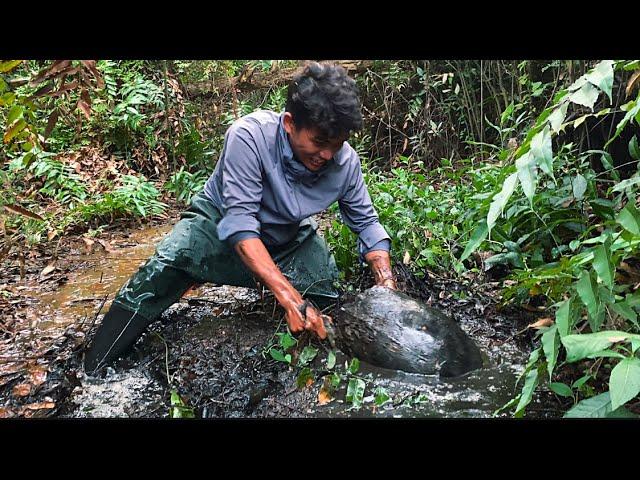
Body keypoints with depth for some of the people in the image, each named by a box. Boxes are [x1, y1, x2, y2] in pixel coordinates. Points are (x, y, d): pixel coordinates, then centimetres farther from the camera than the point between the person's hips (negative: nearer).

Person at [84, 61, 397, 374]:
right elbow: (240, 224, -36)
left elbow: (367, 222, -5)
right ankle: (92, 375, -16)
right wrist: (291, 298, -43)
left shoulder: (345, 161, -18)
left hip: (287, 240, 5)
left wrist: (387, 282, -21)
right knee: (166, 268, -29)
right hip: (221, 222, -4)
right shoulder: (250, 136, -32)